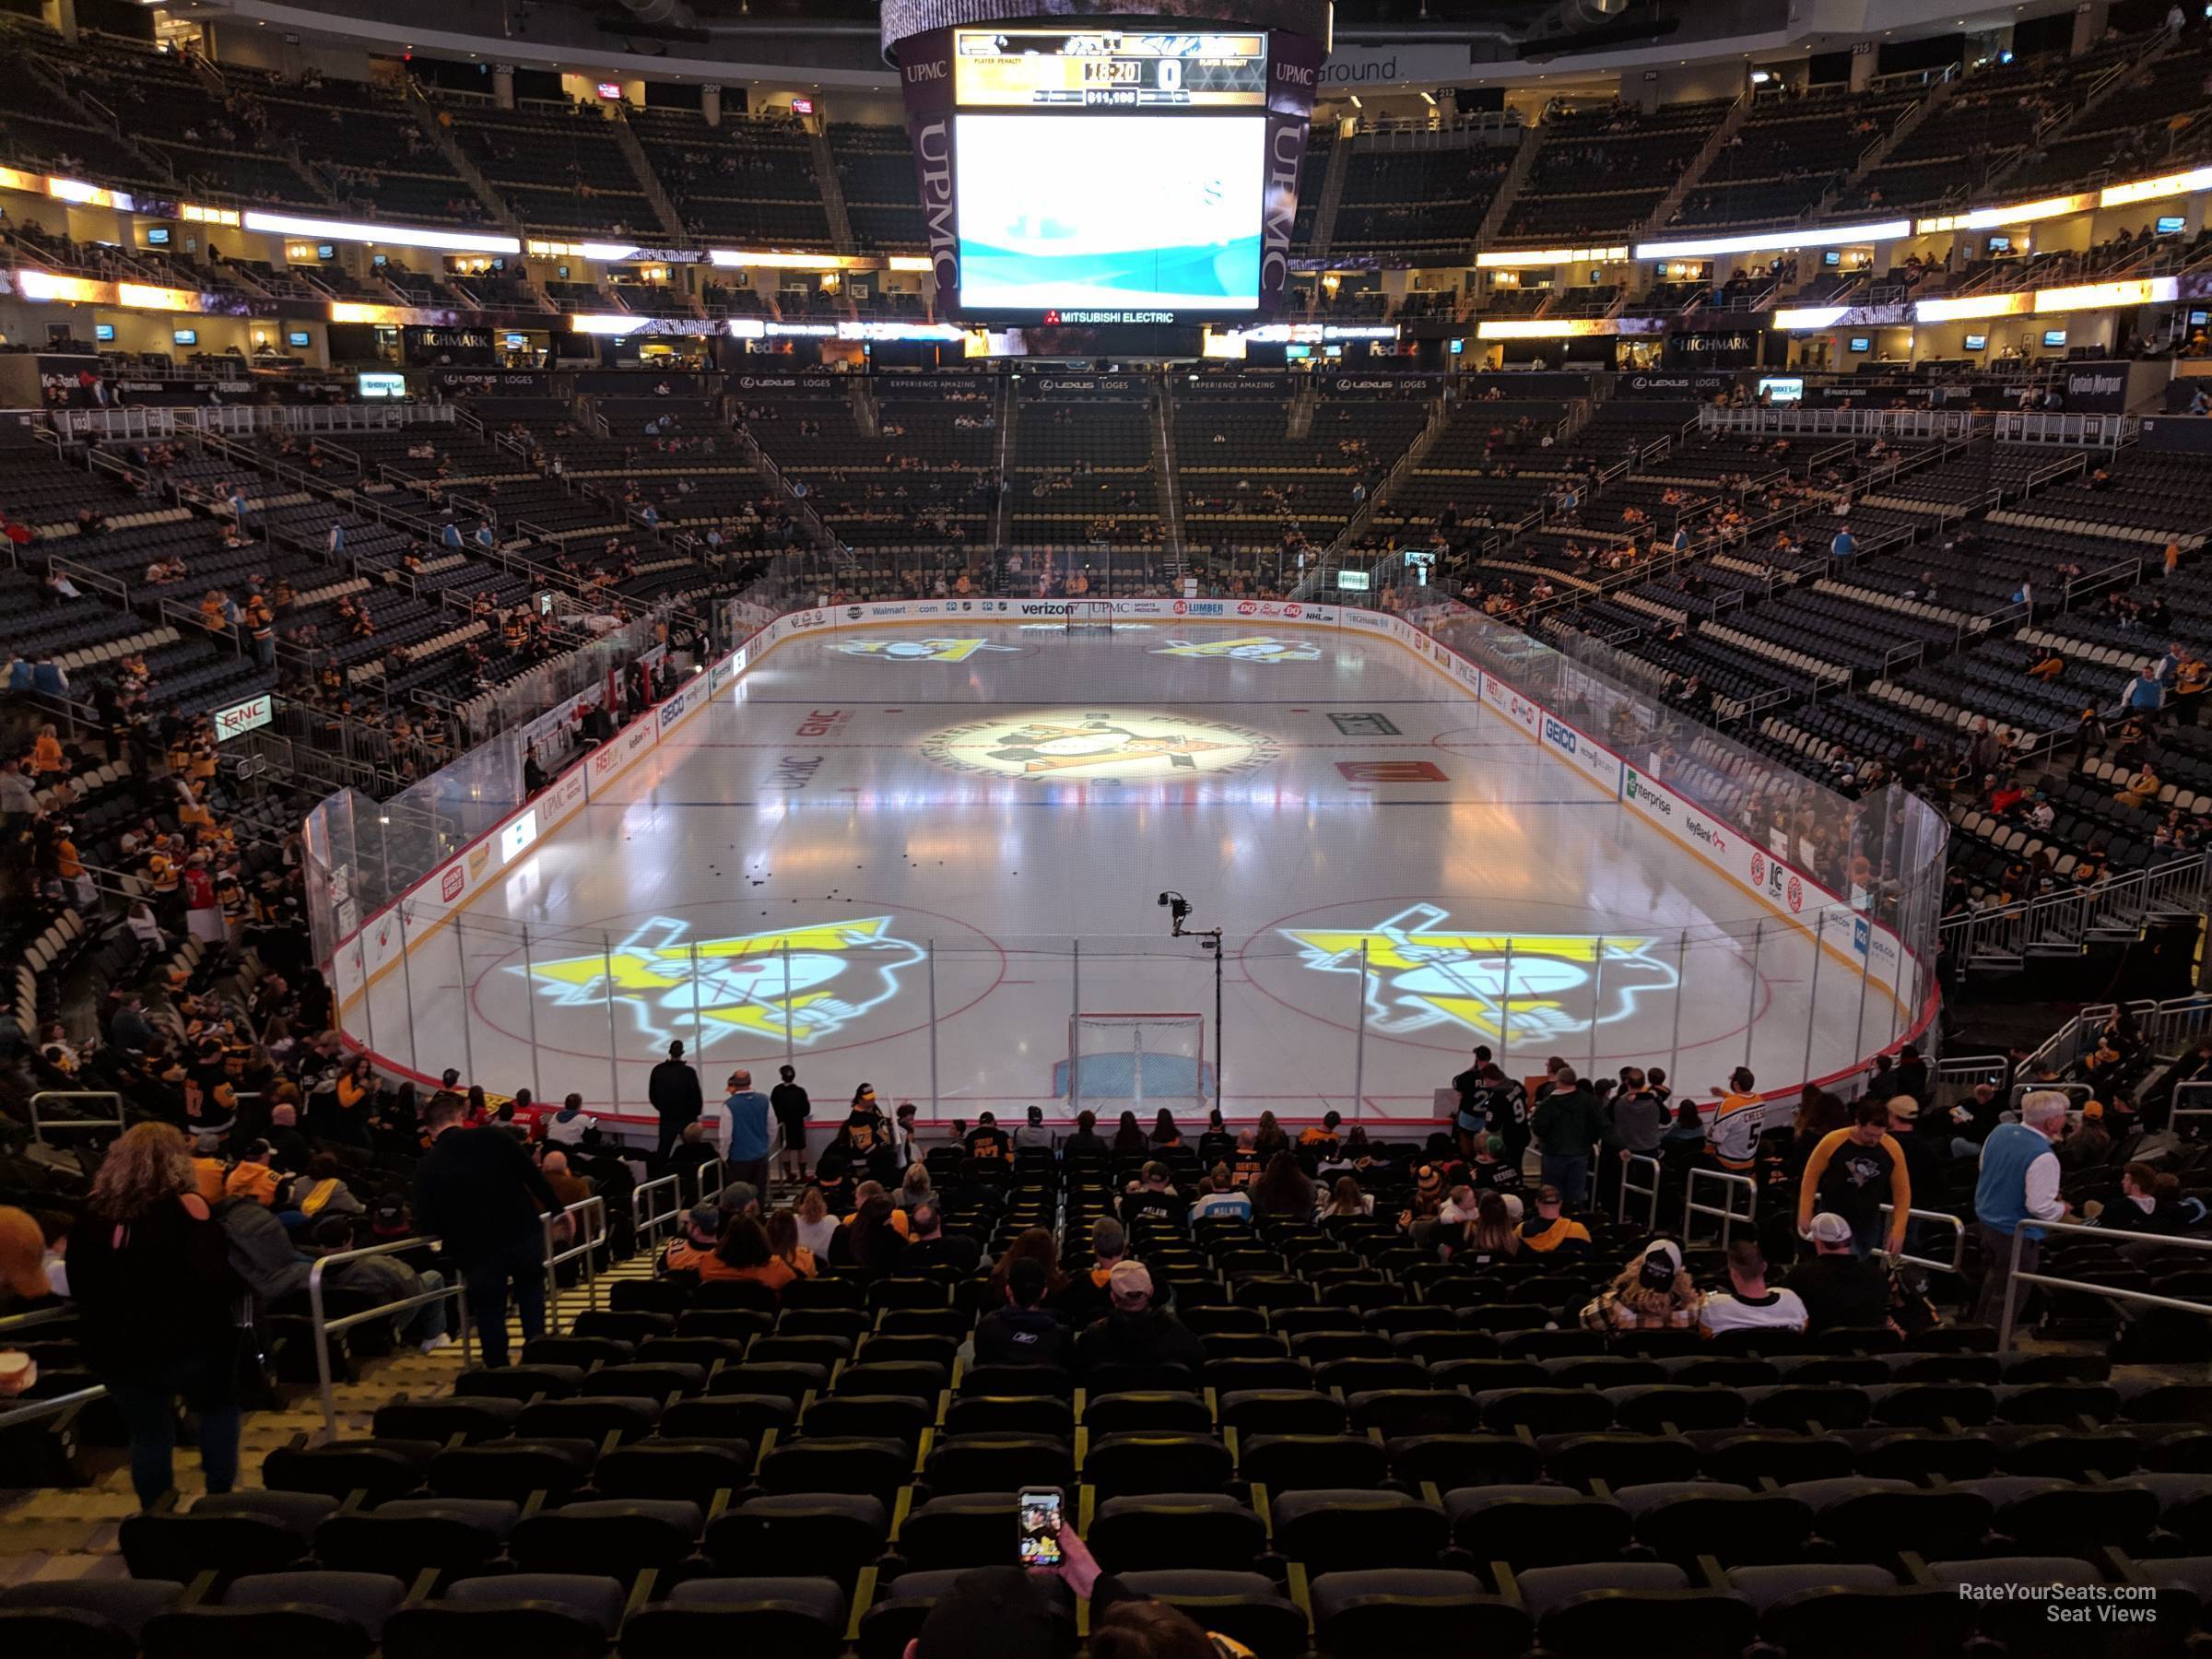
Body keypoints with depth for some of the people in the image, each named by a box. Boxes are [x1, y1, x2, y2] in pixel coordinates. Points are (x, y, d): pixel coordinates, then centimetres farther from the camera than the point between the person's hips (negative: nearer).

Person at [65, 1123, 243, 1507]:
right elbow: (220, 1281, -21)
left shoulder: (92, 1213, 0)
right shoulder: (186, 1207, -16)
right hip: (189, 1343, -4)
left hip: (117, 1347, 4)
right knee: (219, 1409, 21)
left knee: (148, 1436, 16)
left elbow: (79, 1287, 11)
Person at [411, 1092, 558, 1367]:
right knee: (530, 1290, 24)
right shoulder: (493, 1137, -6)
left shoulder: (426, 1168, -6)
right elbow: (534, 1176, -3)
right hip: (525, 1233, 1)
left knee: (489, 1313, 16)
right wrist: (557, 1209, 10)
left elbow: (427, 1225, -4)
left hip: (477, 1251, -1)